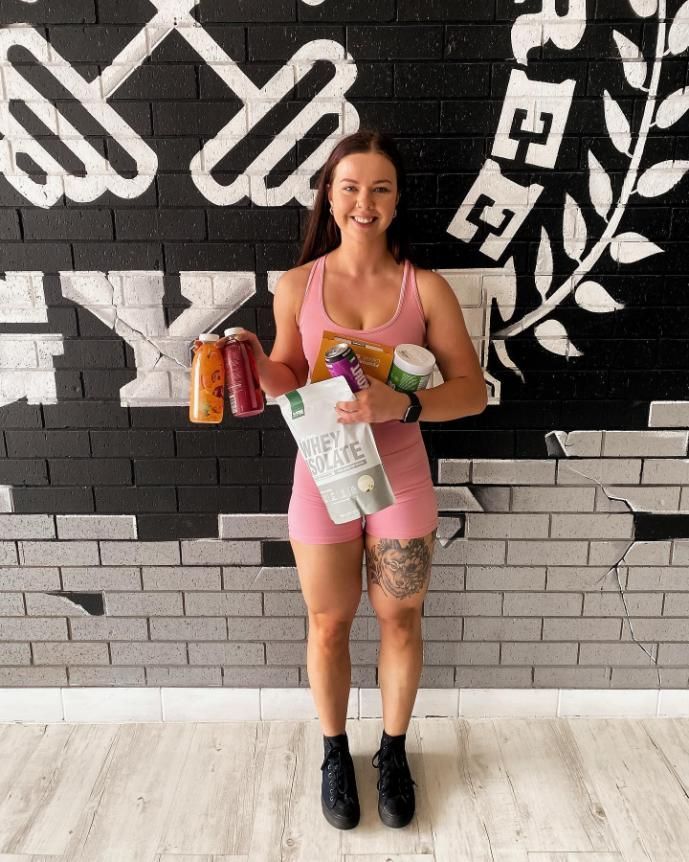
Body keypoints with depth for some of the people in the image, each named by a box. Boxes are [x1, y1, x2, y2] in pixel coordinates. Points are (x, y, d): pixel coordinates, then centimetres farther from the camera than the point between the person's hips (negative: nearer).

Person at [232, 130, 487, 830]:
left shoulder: (425, 287, -7)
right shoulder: (297, 285, -4)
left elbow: (473, 391, -10)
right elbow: (291, 380, 6)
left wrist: (400, 403, -27)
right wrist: (257, 365, -16)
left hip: (400, 480, 0)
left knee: (399, 622, 16)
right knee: (328, 626, 17)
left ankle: (393, 751, 44)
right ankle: (335, 750, 45)